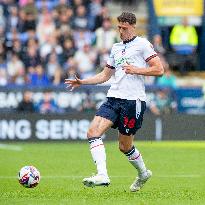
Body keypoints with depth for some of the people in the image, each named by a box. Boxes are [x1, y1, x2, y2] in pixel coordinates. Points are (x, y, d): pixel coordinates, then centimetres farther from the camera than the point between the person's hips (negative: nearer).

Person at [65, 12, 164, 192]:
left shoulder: (142, 44, 0)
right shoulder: (116, 48, 21)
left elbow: (159, 69, -4)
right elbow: (105, 75, 26)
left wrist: (136, 70, -14)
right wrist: (82, 82, 15)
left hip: (133, 100, -6)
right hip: (114, 98, 6)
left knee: (125, 146, -3)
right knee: (93, 132, -14)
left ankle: (143, 173, 15)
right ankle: (102, 175, -18)